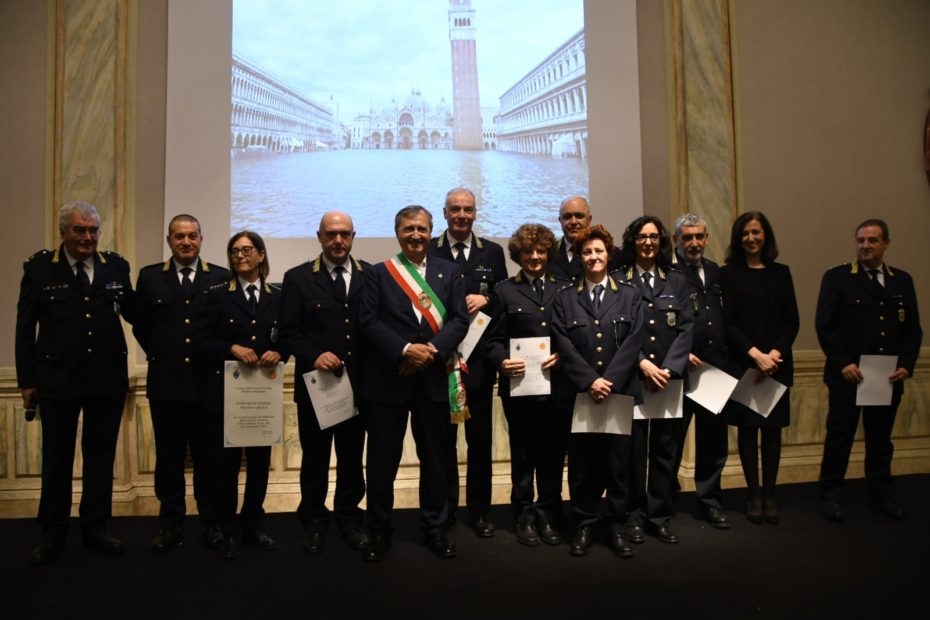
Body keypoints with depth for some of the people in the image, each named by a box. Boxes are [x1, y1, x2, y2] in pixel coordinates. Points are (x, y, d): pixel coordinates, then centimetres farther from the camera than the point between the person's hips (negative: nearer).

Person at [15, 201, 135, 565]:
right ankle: (53, 533, 28)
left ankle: (95, 528, 29)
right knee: (56, 459, 11)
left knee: (101, 456, 13)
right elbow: (25, 328, 0)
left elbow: (133, 312, 6)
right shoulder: (39, 268, -2)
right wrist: (27, 380, -2)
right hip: (57, 379, -1)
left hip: (108, 380, 2)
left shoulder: (116, 266, 2)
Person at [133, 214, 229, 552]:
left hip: (208, 383, -1)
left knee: (209, 457, 7)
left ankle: (211, 523, 21)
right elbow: (141, 327, 13)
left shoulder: (221, 278, 2)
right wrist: (160, 356, 10)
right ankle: (171, 524, 22)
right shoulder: (150, 277, 6)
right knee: (169, 458, 10)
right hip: (165, 384, 1)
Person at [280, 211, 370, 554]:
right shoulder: (298, 278, 0)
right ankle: (314, 524, 29)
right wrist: (314, 356, -19)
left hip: (358, 384, 2)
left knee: (352, 456, 15)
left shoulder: (372, 275, 3)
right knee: (315, 457, 12)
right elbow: (289, 330, -4)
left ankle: (350, 521, 31)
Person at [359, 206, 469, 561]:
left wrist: (432, 351, -16)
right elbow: (369, 321, -6)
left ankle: (435, 527, 28)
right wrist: (405, 350, -19)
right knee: (382, 457, 5)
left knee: (434, 456, 12)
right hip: (389, 379, -1)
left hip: (434, 379, 2)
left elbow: (459, 320, -1)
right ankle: (378, 531, 22)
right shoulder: (379, 273, 4)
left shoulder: (448, 271, 8)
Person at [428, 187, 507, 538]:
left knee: (480, 436, 8)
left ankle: (479, 511, 20)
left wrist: (486, 299, -9)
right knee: (443, 435, 9)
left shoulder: (492, 252, 9)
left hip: (479, 358, 1)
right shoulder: (428, 251, 3)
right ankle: (445, 508, 23)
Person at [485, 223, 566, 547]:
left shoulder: (563, 290, 10)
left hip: (557, 385, 2)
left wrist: (562, 356, -11)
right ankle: (525, 517, 21)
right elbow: (493, 340, 1)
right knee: (523, 455, 8)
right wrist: (502, 361, -18)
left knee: (553, 454, 8)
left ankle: (548, 516, 22)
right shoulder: (504, 291, 6)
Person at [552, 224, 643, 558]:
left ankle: (615, 524, 17)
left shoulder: (629, 295, 10)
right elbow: (564, 345, -1)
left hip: (621, 392, 1)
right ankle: (584, 524, 16)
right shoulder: (565, 298, 8)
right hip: (578, 394, 0)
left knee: (618, 461, 4)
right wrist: (590, 381, -12)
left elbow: (633, 342, 0)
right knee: (582, 462, 4)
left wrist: (609, 381, -11)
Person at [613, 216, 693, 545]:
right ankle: (634, 515, 14)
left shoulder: (677, 282, 13)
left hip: (670, 378, 3)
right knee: (633, 448, 1)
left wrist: (669, 367, -8)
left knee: (666, 449, 5)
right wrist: (642, 363, -14)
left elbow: (686, 329, 5)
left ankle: (660, 516, 16)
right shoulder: (618, 281, 3)